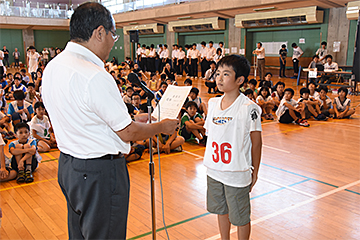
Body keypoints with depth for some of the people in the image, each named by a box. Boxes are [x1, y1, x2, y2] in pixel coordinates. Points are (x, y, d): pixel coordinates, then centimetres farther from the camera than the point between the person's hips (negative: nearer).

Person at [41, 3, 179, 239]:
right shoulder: (94, 76, -26)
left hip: (67, 166, 9)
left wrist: (129, 119, 15)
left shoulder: (52, 67, 4)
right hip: (99, 174, -9)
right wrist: (162, 126, -1)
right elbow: (128, 134, -18)